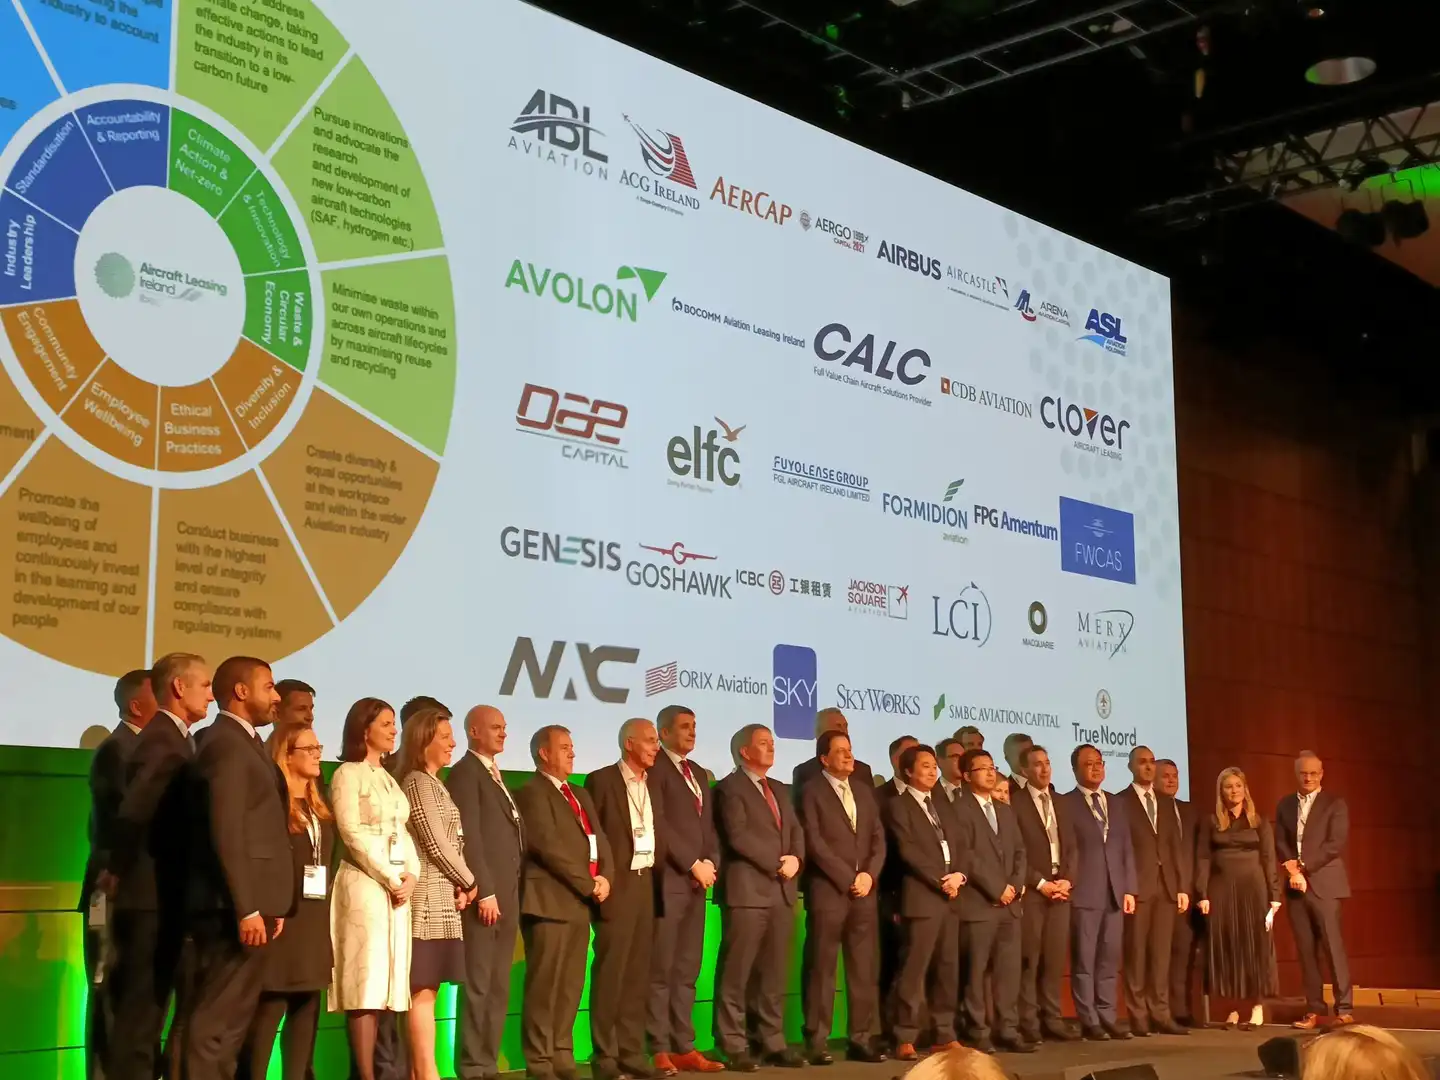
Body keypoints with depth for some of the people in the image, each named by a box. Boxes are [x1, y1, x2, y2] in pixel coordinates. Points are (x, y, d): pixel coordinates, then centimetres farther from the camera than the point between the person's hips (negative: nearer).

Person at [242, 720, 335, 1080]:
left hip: (315, 922, 8)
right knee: (268, 1011, -8)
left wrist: (327, 907, 9)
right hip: (282, 917, -8)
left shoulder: (320, 808, 17)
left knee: (306, 1011, 9)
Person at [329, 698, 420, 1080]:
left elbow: (403, 832, 15)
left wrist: (411, 875, -2)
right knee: (365, 981, -10)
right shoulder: (349, 774, -4)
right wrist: (389, 880, -13)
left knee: (388, 979, 4)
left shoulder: (389, 777, 19)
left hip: (398, 885, 7)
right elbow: (352, 834, -12)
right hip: (364, 884, -7)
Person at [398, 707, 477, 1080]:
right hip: (429, 897, -9)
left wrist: (458, 886, 3)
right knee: (423, 989, -9)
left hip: (441, 897, 9)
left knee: (424, 989, 7)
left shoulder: (432, 783, 19)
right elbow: (436, 843, -14)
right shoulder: (418, 782, -10)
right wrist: (468, 881, -2)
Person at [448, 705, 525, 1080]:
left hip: (506, 895, 8)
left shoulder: (498, 776, 21)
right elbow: (469, 837, -14)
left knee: (499, 988, 10)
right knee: (477, 986, -5)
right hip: (484, 895, -8)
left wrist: (509, 892, 9)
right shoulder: (465, 772, -6)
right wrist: (484, 891, -18)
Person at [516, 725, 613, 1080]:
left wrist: (605, 876, -5)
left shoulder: (580, 795, 21)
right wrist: (589, 883, -12)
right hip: (551, 900, -8)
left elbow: (599, 840, 15)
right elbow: (548, 846, -15)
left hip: (580, 902, 8)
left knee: (571, 985, 9)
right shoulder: (532, 792, -6)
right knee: (545, 986, -5)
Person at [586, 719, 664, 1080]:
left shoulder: (653, 782, 13)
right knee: (609, 973, -3)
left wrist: (658, 865, 4)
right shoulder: (601, 780, -6)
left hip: (647, 883, 6)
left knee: (637, 974, 8)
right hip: (618, 884, -6)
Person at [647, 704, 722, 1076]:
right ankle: (659, 1050, -2)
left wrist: (711, 862, 1)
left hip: (697, 881, 8)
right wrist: (693, 864, -13)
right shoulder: (655, 768, -5)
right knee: (661, 969, -5)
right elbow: (659, 824, -13)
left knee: (687, 969, 8)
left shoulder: (699, 773, 20)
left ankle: (684, 1047, 11)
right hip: (668, 880, -8)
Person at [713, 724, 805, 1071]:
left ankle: (773, 1042, 13)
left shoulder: (780, 790, 20)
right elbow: (738, 836, -14)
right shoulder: (730, 787, -3)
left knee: (774, 973, 9)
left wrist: (795, 858, -6)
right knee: (736, 973, -3)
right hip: (748, 890, -7)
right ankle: (734, 1046, 0)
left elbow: (795, 830, 14)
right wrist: (777, 862, -13)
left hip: (782, 891, 7)